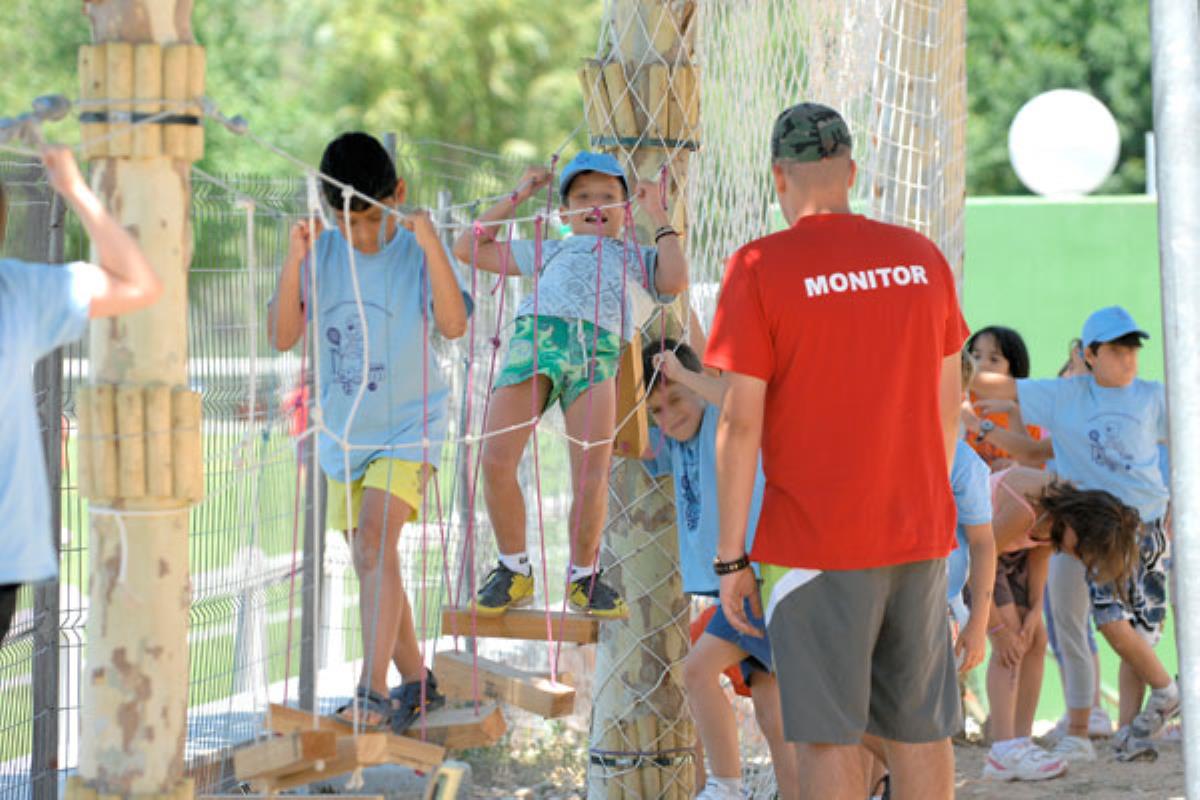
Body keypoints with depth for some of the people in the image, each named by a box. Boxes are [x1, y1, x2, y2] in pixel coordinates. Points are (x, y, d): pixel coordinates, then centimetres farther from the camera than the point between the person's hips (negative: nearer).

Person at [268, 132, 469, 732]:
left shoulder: (415, 252, -11)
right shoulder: (322, 254, -4)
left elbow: (453, 325, -25)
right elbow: (284, 336, -10)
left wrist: (430, 246, -33)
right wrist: (294, 261, -22)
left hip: (408, 424, -5)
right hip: (345, 429, 5)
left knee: (375, 542, -23)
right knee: (370, 560, 13)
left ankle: (373, 693, -27)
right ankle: (416, 682, 30)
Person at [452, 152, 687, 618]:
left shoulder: (641, 262, 32)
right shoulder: (550, 252, 38)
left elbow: (675, 282, 9)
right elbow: (469, 249, 39)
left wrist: (659, 218, 18)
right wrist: (516, 198, 39)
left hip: (597, 351, -2)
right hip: (535, 335, 2)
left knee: (592, 479, -15)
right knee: (496, 462, -16)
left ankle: (583, 577, 7)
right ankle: (514, 571, 2)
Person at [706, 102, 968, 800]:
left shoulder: (760, 268, -9)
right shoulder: (923, 258, 6)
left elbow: (741, 423, -11)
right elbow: (949, 402, 12)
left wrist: (731, 559, -6)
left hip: (814, 545, -5)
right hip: (922, 533, 5)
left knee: (830, 736, -1)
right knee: (919, 727, 10)